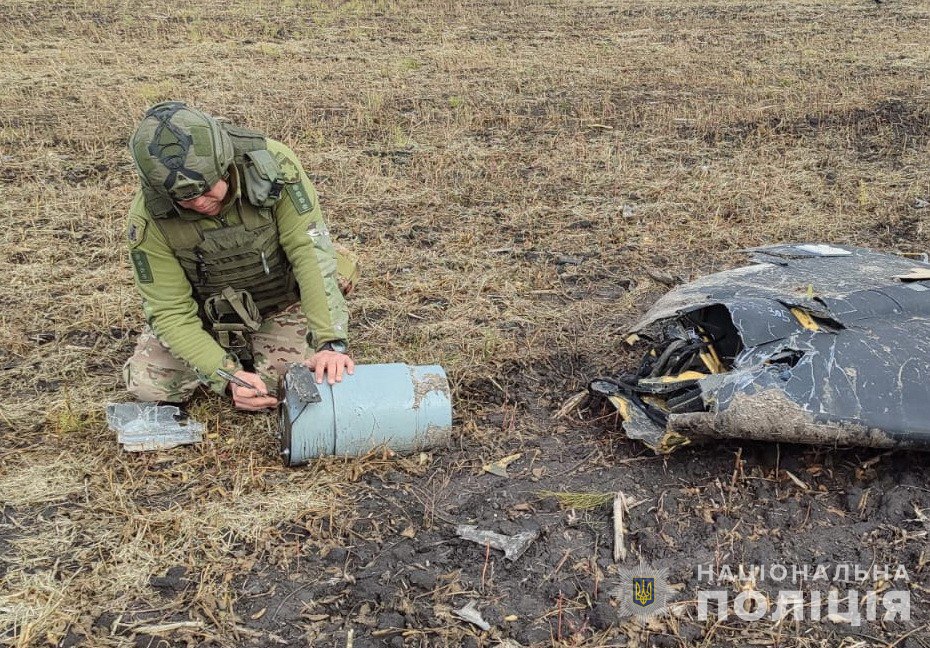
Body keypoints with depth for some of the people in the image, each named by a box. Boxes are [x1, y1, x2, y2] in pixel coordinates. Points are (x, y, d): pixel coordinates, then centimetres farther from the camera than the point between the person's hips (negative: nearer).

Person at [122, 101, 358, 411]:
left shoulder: (272, 164, -31)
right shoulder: (148, 219, -27)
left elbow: (312, 249, -29)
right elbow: (170, 312, -22)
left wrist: (331, 342, -37)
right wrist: (228, 377, -35)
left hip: (281, 301, -1)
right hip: (206, 313, 1)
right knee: (146, 384, -12)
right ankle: (236, 354, 14)